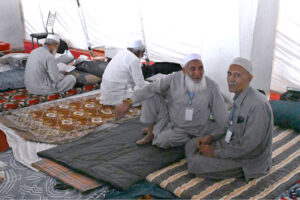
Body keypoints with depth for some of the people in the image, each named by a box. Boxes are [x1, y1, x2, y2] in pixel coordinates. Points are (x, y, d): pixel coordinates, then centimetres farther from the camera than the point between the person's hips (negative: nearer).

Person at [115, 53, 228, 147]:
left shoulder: (212, 87, -20)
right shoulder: (174, 78, -18)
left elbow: (221, 115, -13)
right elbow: (151, 88, -20)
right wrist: (127, 102, -29)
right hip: (169, 121, 2)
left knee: (161, 141, -28)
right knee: (149, 96, -17)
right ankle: (150, 133, -1)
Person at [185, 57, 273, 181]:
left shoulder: (258, 104, -29)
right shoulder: (240, 97, 1)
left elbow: (248, 146, -28)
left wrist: (215, 153, -18)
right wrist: (210, 137, 1)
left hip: (248, 160, -9)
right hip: (232, 145, 9)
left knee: (196, 164, -17)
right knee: (191, 146, 4)